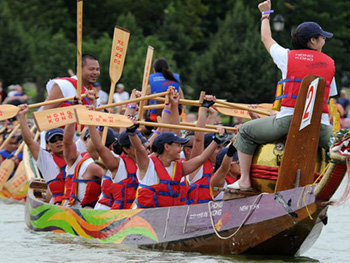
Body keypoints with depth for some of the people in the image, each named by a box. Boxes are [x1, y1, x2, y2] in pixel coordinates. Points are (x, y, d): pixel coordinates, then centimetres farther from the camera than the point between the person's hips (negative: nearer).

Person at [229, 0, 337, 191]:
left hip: (288, 120, -1)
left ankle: (244, 180, 13)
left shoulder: (288, 57, 8)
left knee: (246, 132, 20)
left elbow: (266, 39, 26)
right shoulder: (329, 63, 12)